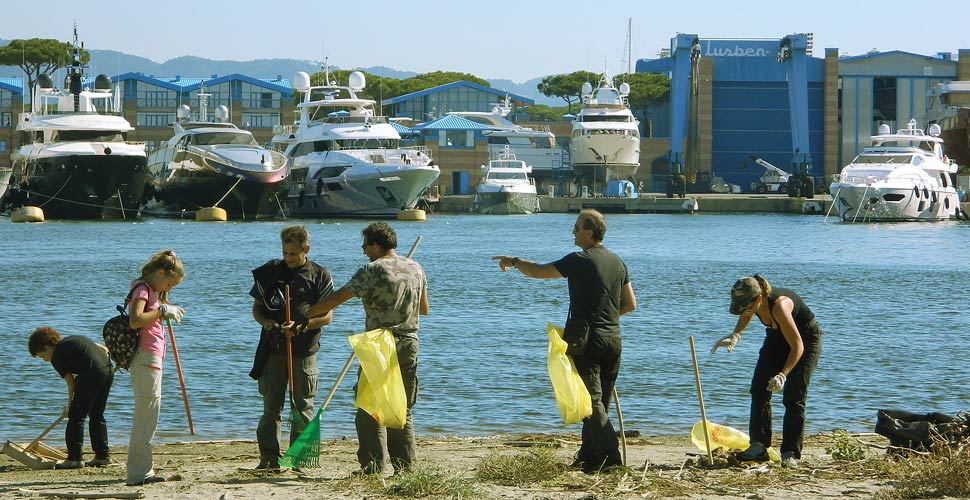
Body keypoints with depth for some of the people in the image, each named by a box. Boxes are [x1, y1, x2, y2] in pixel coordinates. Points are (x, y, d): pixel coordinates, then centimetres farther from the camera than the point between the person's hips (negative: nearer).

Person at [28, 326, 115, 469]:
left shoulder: (57, 357, 1)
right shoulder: (72, 340, 25)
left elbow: (71, 383, 2)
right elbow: (104, 349, 24)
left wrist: (70, 406, 12)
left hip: (92, 375, -9)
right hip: (108, 371, 9)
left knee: (76, 416, 1)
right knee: (97, 416, 18)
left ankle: (74, 459, 0)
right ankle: (102, 456, 19)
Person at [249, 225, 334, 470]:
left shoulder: (320, 276, 3)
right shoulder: (270, 271, 9)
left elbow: (327, 317, 0)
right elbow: (257, 309, 12)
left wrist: (300, 327, -16)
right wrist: (269, 324, -10)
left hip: (304, 351, -1)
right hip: (274, 349, 1)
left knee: (302, 408, 2)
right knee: (271, 406, -1)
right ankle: (269, 458, 0)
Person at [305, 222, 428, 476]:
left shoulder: (373, 270, -11)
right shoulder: (416, 269, 9)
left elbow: (337, 298, -14)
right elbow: (424, 309, 18)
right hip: (410, 343, 6)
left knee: (370, 408, -2)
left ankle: (373, 465, -7)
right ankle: (405, 464, 11)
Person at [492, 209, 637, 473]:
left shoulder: (580, 261, -12)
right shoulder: (617, 262, 11)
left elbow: (537, 271, -9)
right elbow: (630, 304, 16)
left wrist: (513, 261, 9)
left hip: (588, 339, -7)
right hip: (613, 339, 7)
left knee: (592, 401, -7)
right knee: (600, 402, 13)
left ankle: (609, 456, -16)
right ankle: (589, 456, 18)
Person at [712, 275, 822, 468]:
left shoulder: (779, 306, -40)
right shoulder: (753, 303, -20)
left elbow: (797, 346, -35)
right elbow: (746, 315, 9)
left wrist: (783, 375, -44)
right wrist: (735, 336, -7)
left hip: (806, 338, -7)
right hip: (777, 336, 7)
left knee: (793, 397, -13)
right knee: (759, 388, -3)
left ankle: (790, 453, -10)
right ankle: (759, 446, -1)